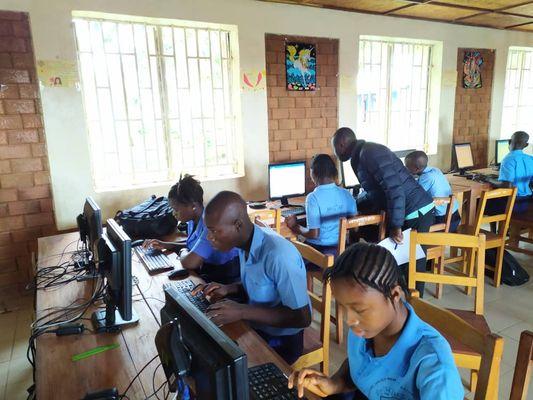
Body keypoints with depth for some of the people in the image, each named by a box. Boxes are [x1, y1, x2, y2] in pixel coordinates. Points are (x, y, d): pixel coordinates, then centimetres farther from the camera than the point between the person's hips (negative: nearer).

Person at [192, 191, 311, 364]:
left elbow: (302, 317, -25)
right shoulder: (245, 241, -5)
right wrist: (229, 289, -6)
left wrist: (242, 311, -28)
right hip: (254, 327, 7)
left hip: (280, 341, -7)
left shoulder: (278, 255, -30)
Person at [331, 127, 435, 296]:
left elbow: (394, 187, -25)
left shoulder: (369, 152, -16)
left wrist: (396, 225, -24)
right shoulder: (361, 156, 15)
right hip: (414, 211, 10)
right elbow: (375, 194, 24)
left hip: (416, 212, -10)